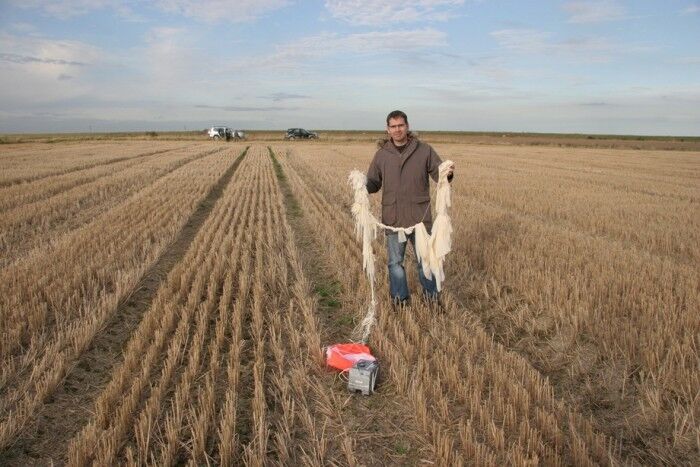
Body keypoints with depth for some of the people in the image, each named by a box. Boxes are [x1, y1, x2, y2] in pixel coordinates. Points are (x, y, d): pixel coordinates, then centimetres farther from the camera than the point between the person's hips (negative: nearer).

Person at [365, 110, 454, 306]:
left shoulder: (424, 150, -2)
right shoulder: (381, 154, 2)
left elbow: (439, 173, 0)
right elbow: (374, 183, 6)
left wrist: (448, 174, -23)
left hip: (420, 217, -1)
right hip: (393, 218, 1)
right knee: (395, 262, 12)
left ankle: (431, 296, 32)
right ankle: (400, 299, 28)